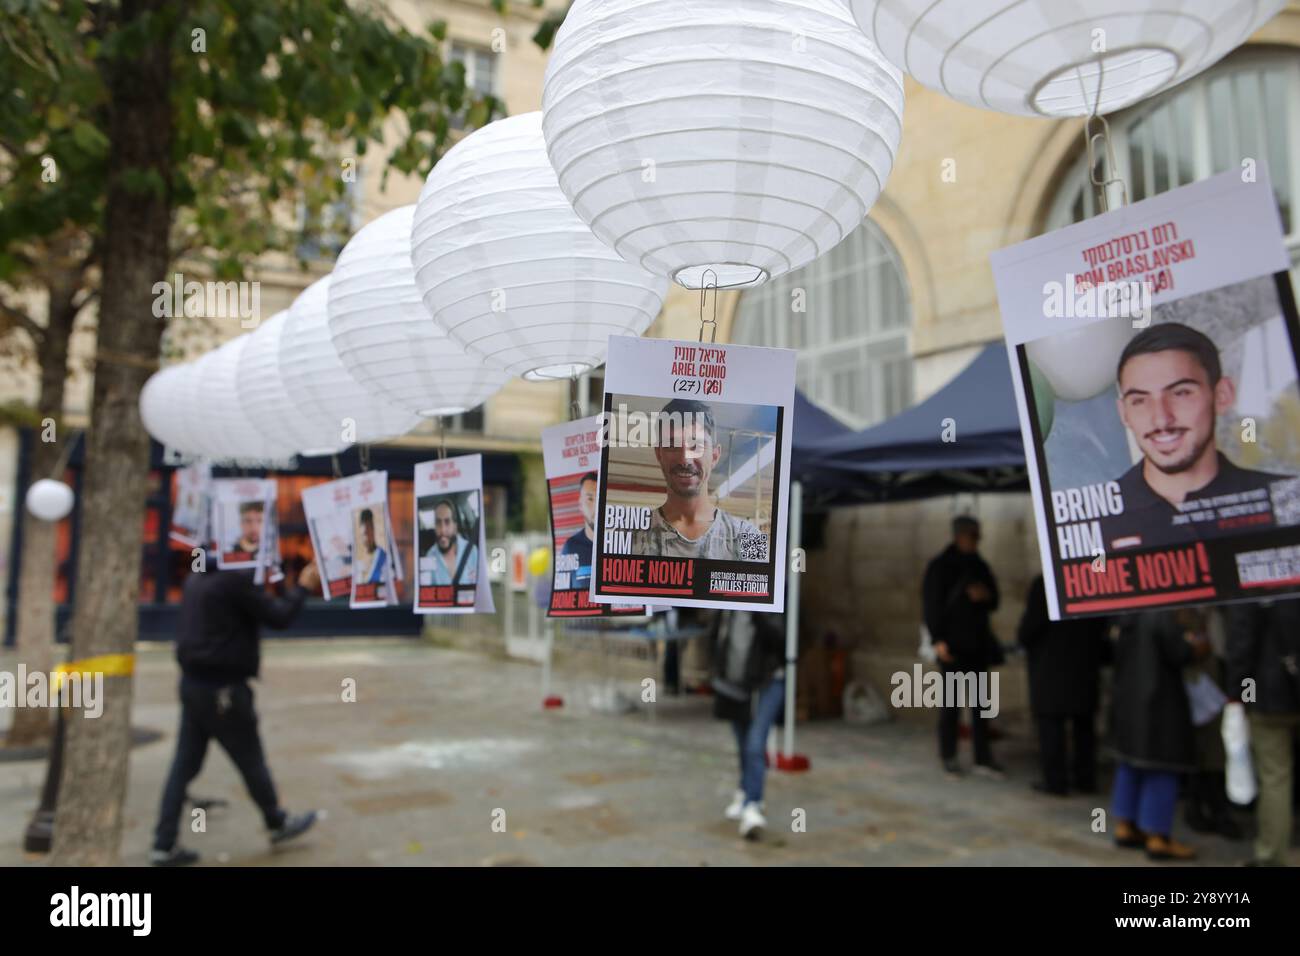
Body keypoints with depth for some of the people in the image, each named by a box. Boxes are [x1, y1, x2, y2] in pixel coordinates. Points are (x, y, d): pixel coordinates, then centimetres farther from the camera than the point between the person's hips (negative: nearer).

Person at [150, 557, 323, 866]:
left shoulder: (198, 578, 8)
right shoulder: (237, 579, -20)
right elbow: (279, 617, -15)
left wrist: (259, 583, 16)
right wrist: (303, 586, -2)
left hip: (193, 682, 8)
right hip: (222, 688, -8)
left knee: (185, 764, 12)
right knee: (251, 761, 10)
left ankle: (164, 845, 16)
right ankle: (279, 823, 28)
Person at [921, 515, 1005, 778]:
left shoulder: (979, 565, 13)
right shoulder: (940, 567, -5)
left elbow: (993, 602, 18)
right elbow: (931, 604, -9)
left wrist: (985, 595, -6)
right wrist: (938, 639, -16)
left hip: (977, 643, 5)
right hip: (953, 645, -5)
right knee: (952, 702, 0)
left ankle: (983, 759, 12)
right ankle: (949, 758, 10)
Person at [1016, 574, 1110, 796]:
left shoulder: (1043, 584, -12)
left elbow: (1029, 628, -13)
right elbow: (1104, 627, 10)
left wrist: (1023, 640, 7)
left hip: (1050, 669, -5)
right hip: (1086, 667, 6)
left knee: (1050, 723, 0)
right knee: (1084, 724, 14)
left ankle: (1055, 780, 1)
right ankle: (1086, 779, 19)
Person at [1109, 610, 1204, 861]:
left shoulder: (1131, 616, 7)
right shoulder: (1164, 615, -17)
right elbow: (1178, 654, -20)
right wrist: (1195, 647, 3)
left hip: (1128, 699, 8)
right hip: (1160, 701, -8)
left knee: (1131, 765, 15)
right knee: (1161, 768, 0)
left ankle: (1125, 827, 21)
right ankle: (1157, 839, 4)